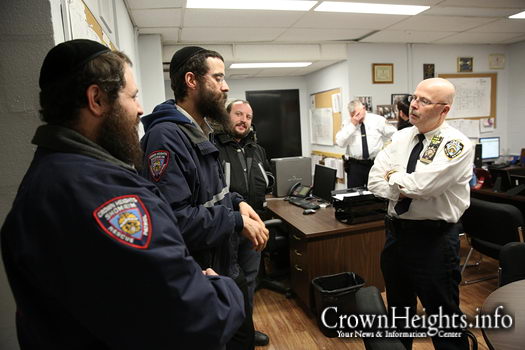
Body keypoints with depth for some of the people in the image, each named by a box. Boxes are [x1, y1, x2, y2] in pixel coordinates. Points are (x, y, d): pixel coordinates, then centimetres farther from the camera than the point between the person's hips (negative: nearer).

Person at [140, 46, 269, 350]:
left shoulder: (200, 132, 10)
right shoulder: (166, 136, -24)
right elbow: (174, 218, -33)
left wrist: (236, 201, -1)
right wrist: (237, 222, -23)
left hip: (227, 267, 10)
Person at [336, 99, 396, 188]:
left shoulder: (378, 120, 3)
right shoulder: (348, 124, 3)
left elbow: (393, 134, 10)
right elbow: (340, 143, -10)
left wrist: (381, 145, 3)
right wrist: (352, 125, -13)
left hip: (375, 164, 0)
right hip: (355, 165, 0)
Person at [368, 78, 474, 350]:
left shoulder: (457, 144, -14)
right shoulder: (400, 137, 4)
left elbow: (421, 184, -27)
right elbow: (374, 181, -2)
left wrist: (394, 176, -9)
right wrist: (405, 188, -17)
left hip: (433, 238, -6)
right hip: (395, 232, 6)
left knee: (442, 315, 9)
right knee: (398, 308, 24)